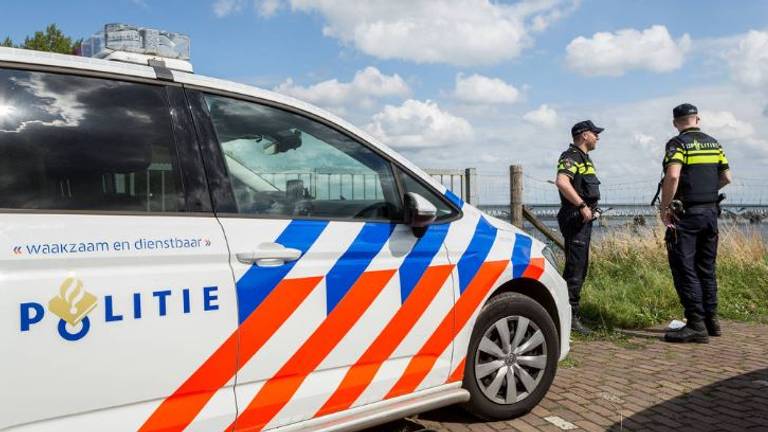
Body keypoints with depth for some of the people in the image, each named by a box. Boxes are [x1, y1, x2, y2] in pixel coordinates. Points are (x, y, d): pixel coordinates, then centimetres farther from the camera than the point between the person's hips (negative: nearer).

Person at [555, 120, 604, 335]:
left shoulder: (584, 158, 21)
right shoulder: (571, 156, -12)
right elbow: (562, 182, -29)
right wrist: (582, 205, -28)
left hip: (584, 219, 11)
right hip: (575, 218, -11)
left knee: (579, 267, 15)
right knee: (575, 268, -11)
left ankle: (569, 313, 24)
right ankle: (571, 316, -9)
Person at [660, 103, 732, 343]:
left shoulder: (678, 144, -9)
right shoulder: (713, 143, 12)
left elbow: (673, 176, -24)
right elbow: (726, 177, 15)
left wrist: (664, 209, -17)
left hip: (685, 215, -7)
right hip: (711, 212, 7)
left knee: (685, 269, -3)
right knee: (706, 268, 16)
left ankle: (696, 325, -5)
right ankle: (711, 319, 22)